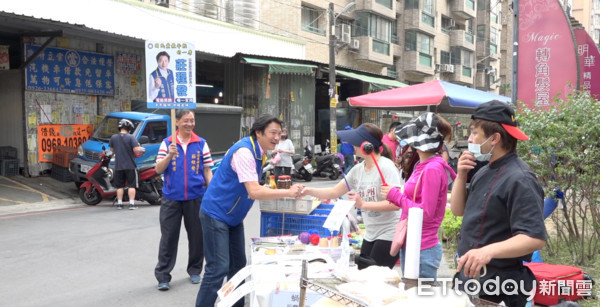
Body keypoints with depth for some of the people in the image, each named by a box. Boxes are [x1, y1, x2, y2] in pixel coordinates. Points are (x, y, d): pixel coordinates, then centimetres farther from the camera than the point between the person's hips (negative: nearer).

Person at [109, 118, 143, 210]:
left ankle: (119, 203, 12)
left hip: (118, 166, 4)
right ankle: (131, 203, -3)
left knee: (120, 186, 11)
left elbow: (112, 149, 15)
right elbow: (136, 149, -19)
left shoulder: (113, 137, 3)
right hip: (130, 166, -4)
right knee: (131, 185, 1)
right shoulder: (131, 137, -11)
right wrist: (140, 148, 2)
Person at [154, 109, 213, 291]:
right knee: (168, 237, 3)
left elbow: (207, 170, 7)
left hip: (196, 197, 1)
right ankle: (163, 275, 12)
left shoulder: (201, 144, 4)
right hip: (172, 198, -1)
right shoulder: (167, 143, 3)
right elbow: (158, 169, -2)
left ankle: (195, 270, 27)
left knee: (196, 236, 10)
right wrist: (169, 155, -19)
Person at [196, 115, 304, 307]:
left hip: (233, 216, 10)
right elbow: (254, 192, -32)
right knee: (218, 268, -10)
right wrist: (288, 192, -29)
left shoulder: (258, 151, 5)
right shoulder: (244, 152, -24)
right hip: (216, 214, -9)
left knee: (238, 265, 13)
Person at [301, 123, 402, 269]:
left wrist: (363, 204, -30)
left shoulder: (386, 167, -17)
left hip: (388, 235, -8)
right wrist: (308, 191, -2)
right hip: (370, 234, 8)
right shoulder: (358, 169, 5)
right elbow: (335, 192, 9)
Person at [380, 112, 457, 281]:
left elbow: (425, 212, -20)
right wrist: (396, 196, 0)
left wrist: (396, 195, -12)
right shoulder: (422, 166, 7)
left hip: (422, 251, -9)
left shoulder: (433, 169, -18)